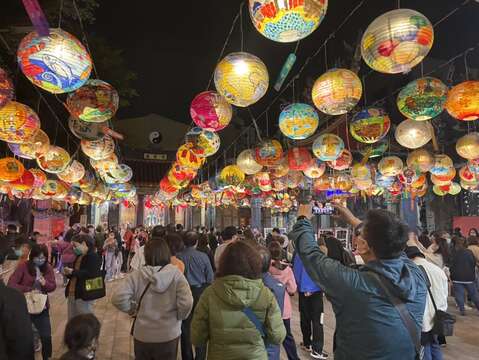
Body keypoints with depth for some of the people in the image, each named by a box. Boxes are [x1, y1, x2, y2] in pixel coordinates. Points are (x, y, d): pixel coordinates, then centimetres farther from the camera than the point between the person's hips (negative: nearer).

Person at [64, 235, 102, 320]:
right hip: (72, 294, 9)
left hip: (84, 295, -9)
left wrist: (73, 272, -19)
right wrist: (68, 273, 3)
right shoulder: (78, 256, 15)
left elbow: (90, 274, -24)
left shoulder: (93, 256, -13)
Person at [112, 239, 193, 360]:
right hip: (169, 335, -1)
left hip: (142, 335, 1)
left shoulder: (136, 275, -12)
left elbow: (118, 299, -18)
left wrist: (133, 309, 1)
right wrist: (179, 317, -3)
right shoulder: (176, 273, -15)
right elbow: (186, 303, -23)